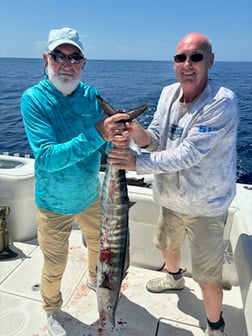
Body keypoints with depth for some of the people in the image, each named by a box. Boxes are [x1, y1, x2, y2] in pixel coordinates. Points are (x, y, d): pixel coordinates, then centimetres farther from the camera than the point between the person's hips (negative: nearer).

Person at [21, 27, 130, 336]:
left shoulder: (92, 95, -8)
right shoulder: (33, 98, -20)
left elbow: (102, 148, -4)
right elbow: (47, 158, -30)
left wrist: (117, 141, -28)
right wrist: (97, 134, -40)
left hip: (91, 195, 4)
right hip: (54, 203, -4)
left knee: (99, 245, 27)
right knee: (54, 267, 16)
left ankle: (95, 280, 60)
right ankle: (52, 311, 48)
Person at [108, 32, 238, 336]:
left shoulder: (222, 102, -23)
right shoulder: (168, 93, -2)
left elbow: (188, 154, -30)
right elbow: (157, 139, -4)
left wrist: (138, 162, -32)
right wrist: (141, 134, -27)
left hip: (205, 205, -6)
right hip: (171, 197, 7)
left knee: (208, 276, 6)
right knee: (166, 245, 29)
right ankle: (173, 277, 63)